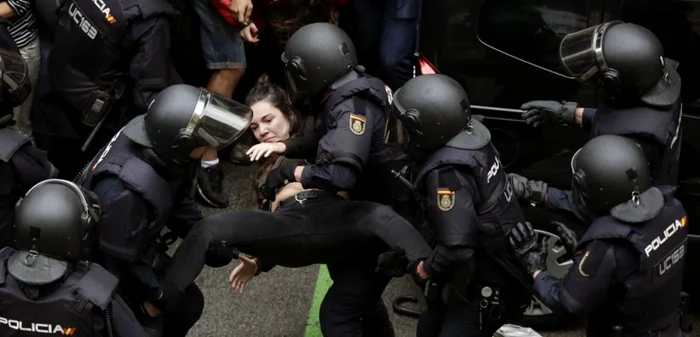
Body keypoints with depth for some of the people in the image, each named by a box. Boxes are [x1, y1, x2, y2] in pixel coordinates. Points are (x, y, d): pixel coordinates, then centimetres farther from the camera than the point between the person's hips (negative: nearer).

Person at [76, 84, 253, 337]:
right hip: (109, 268, -8)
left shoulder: (157, 147, -18)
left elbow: (174, 199, 3)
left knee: (189, 304, 14)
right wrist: (157, 295, -14)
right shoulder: (124, 192, -41)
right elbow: (121, 261, -28)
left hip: (138, 251, 8)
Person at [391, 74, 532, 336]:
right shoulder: (470, 133, -6)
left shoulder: (447, 171, -31)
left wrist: (428, 268, -12)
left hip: (489, 280, -9)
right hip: (494, 263, 9)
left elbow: (457, 248, -32)